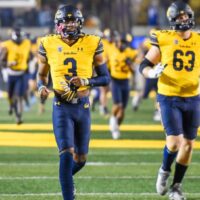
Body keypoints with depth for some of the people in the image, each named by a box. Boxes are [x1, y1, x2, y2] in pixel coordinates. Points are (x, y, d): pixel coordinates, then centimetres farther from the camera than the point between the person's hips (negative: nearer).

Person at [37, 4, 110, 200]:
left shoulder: (91, 44, -2)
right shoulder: (49, 44, -2)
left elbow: (105, 78, 1)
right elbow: (41, 74, 13)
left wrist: (85, 81, -16)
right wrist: (41, 87, -9)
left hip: (82, 106, 2)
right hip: (62, 106, -2)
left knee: (80, 158, 12)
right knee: (67, 153, -16)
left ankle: (65, 177, 45)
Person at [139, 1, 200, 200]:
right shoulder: (163, 39, -5)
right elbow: (144, 65, 0)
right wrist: (152, 72, -21)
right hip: (169, 98, -3)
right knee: (174, 142, -13)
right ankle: (164, 171, 18)